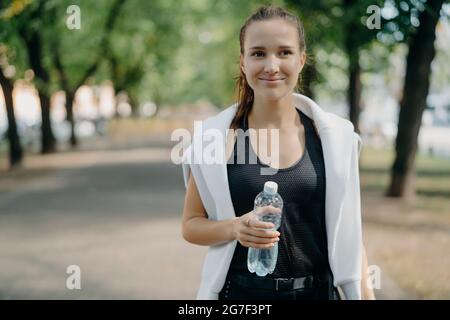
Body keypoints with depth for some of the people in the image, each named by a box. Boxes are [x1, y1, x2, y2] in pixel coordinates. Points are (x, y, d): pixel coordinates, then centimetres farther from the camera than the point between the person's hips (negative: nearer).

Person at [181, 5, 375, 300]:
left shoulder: (335, 136, -4)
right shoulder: (213, 136, -8)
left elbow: (347, 228, 3)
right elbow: (192, 225, -1)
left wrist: (365, 292, -2)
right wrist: (235, 227, -19)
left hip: (318, 290, 2)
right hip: (241, 291, -1)